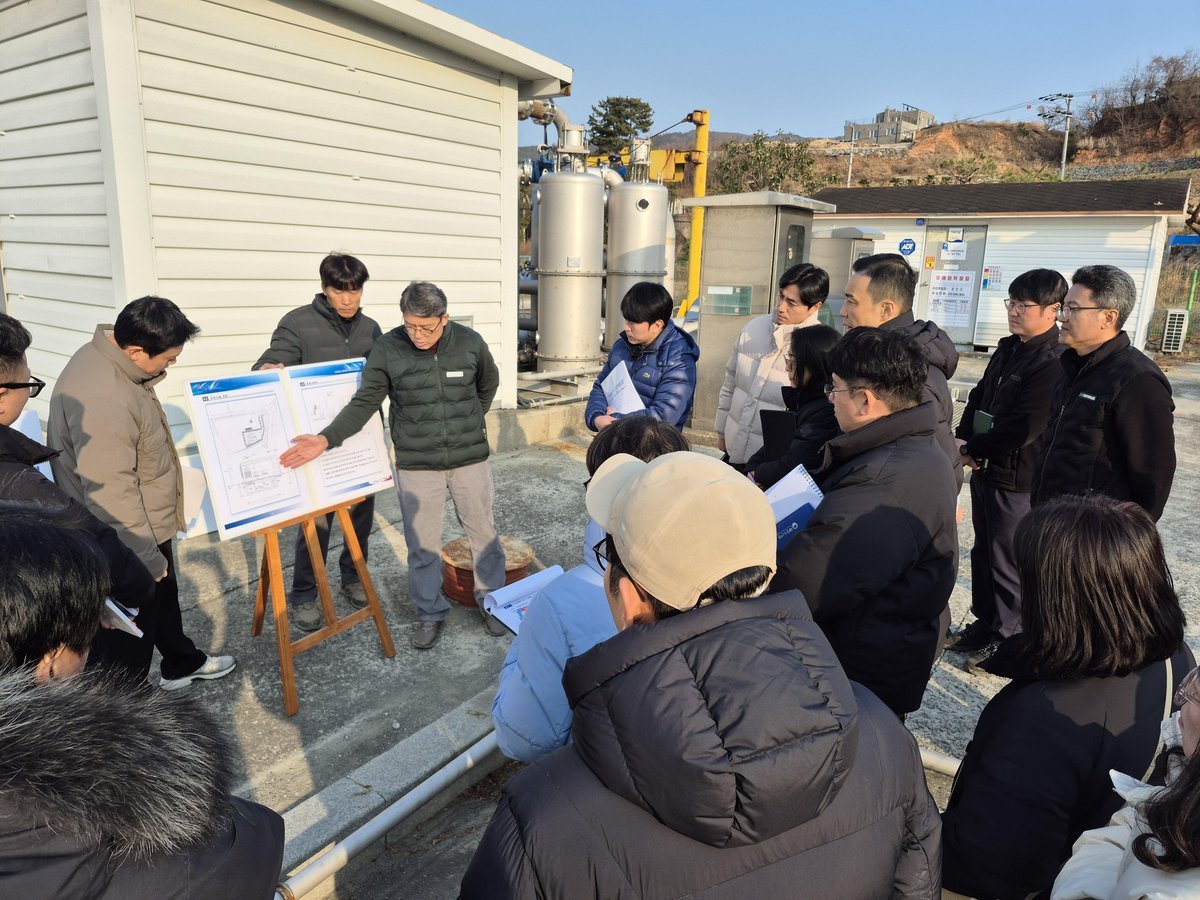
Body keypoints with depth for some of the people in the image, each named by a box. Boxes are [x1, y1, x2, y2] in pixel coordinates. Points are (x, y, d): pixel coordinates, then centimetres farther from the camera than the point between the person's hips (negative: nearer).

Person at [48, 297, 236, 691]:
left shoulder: (107, 358, -5)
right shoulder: (103, 401, -36)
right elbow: (111, 496, -31)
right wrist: (147, 557, -22)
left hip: (147, 524, 10)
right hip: (126, 540, -10)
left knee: (164, 596, 28)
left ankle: (182, 663, 51)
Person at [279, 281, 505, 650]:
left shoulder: (469, 342, -6)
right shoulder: (387, 349, -9)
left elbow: (488, 384, 12)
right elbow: (364, 402, -6)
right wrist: (326, 439, -16)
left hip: (470, 457, 1)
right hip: (416, 464, -1)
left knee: (483, 532, 12)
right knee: (422, 543, 8)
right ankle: (431, 612, 28)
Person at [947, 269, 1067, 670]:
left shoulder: (1053, 362, -20)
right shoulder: (1008, 349, 8)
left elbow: (1022, 429, -25)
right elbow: (979, 397, 14)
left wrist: (971, 449, -14)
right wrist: (963, 438, -3)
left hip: (1018, 480, -9)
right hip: (986, 470, 9)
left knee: (1007, 562, 5)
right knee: (983, 551, 19)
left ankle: (1007, 638, 22)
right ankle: (985, 623, 35)